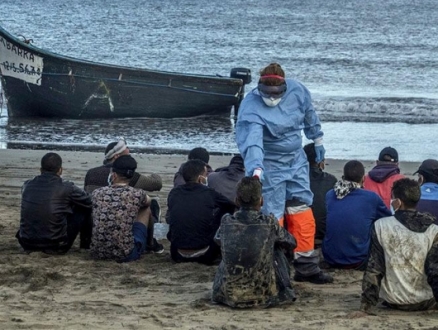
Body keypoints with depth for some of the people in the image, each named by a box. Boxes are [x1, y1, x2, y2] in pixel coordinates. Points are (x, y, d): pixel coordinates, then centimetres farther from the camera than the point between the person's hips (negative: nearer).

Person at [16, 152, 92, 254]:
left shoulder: (27, 186, 2)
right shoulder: (67, 188, -10)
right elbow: (90, 202, 5)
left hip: (27, 245, 5)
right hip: (56, 247, -5)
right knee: (85, 208, 13)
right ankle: (86, 245, 29)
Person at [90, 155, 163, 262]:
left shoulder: (96, 193, 0)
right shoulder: (136, 194, -6)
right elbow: (148, 201, 21)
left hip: (97, 253, 3)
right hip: (126, 254, -3)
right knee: (146, 208, 19)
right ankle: (151, 244, 46)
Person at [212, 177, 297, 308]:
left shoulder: (226, 222, -5)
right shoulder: (270, 223, -10)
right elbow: (292, 243, 10)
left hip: (229, 296, 2)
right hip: (265, 295, -2)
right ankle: (284, 289, 35)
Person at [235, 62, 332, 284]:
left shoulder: (297, 91, -10)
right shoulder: (251, 108, -27)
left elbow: (309, 115, 11)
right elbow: (252, 142, -42)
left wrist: (317, 140, 21)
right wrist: (256, 169, -57)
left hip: (296, 163, 6)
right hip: (269, 168, -6)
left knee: (303, 216, 9)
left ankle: (307, 267, 19)